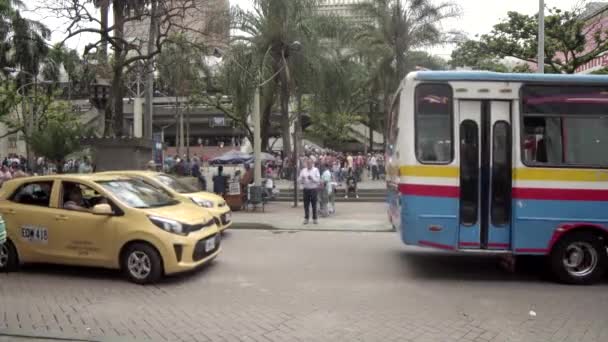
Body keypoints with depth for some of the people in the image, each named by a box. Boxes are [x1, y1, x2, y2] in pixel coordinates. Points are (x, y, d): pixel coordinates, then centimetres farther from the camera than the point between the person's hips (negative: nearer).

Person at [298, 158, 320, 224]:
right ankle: (306, 218, 14)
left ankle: (314, 218, 10)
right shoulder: (303, 170, 8)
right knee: (306, 205, 5)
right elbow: (299, 180, 4)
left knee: (314, 205, 1)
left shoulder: (316, 170, 1)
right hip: (306, 189, 2)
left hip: (313, 189, -2)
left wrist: (312, 178, -24)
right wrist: (302, 178, -18)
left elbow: (318, 180, -8)